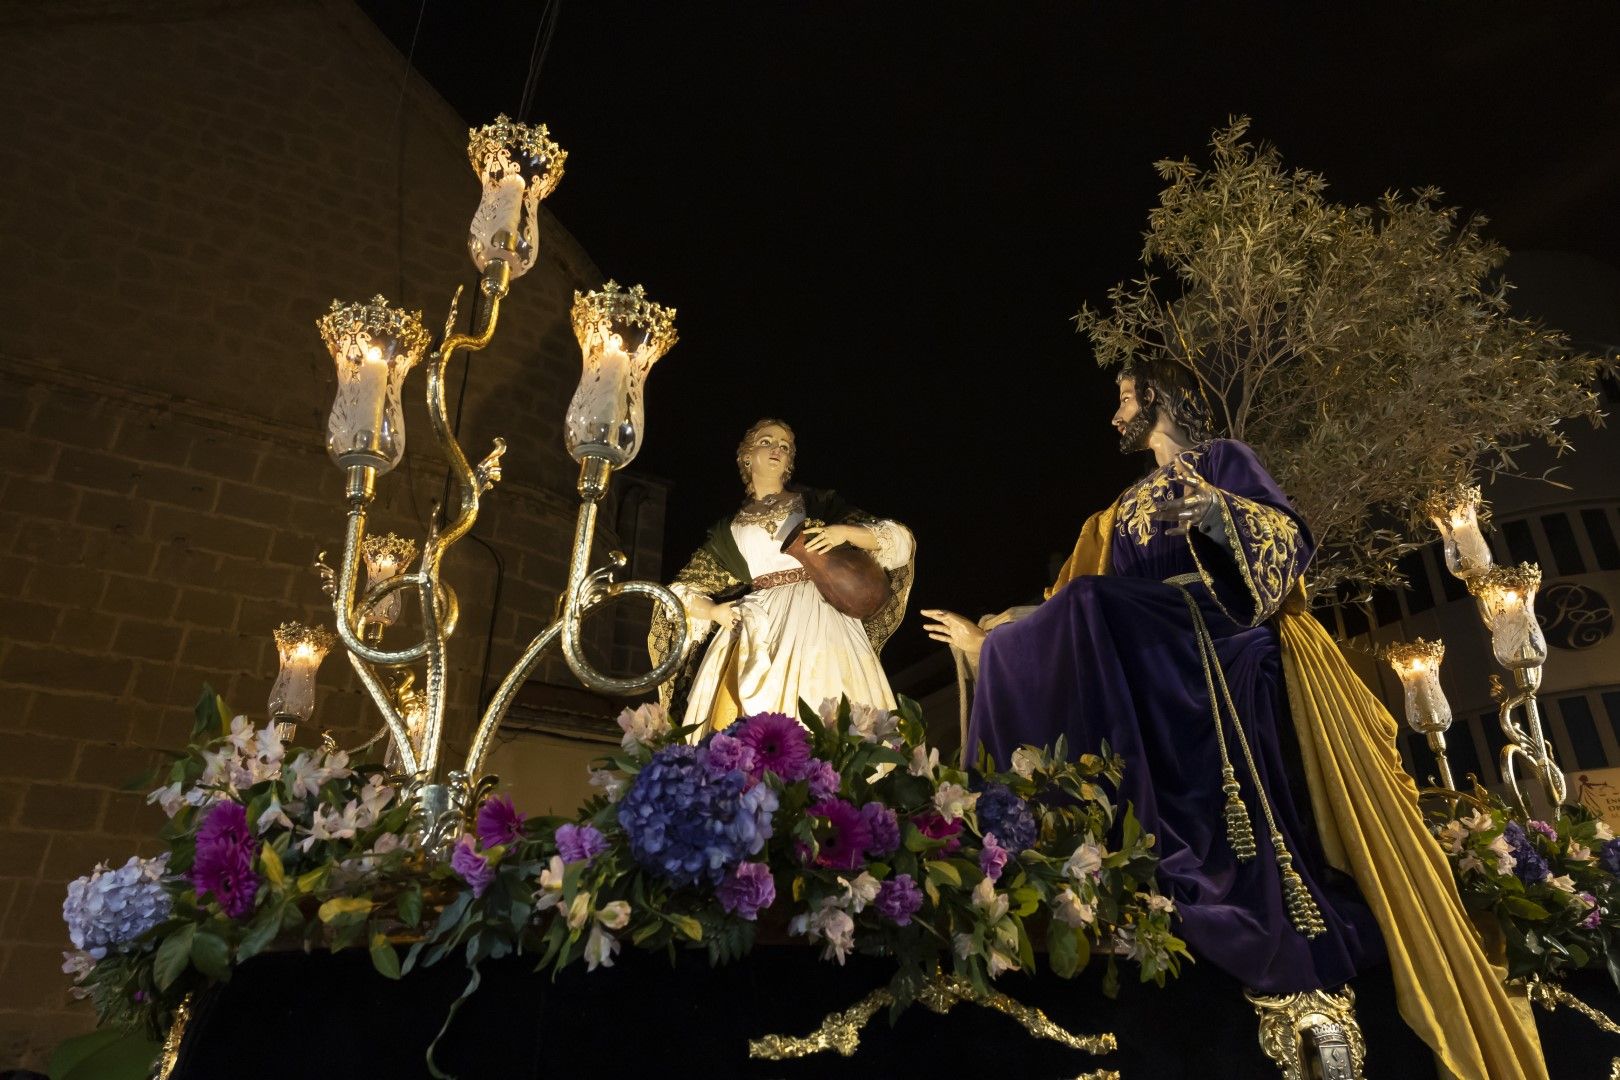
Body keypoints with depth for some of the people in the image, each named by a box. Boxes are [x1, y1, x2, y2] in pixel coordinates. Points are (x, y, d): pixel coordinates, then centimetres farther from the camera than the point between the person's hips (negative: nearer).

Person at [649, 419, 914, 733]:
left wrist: (843, 531, -9)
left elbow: (898, 539, 8)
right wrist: (714, 611, -2)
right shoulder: (728, 529, 20)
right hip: (757, 629, 2)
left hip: (818, 622, -1)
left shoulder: (817, 503, 15)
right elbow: (682, 592, 18)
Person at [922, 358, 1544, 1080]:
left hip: (1234, 665, -5)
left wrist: (1217, 506, -23)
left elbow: (1292, 539, -5)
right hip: (1162, 678, 5)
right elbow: (1081, 620, 22)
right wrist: (992, 645, 18)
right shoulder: (1123, 515, 27)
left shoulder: (1222, 460, 11)